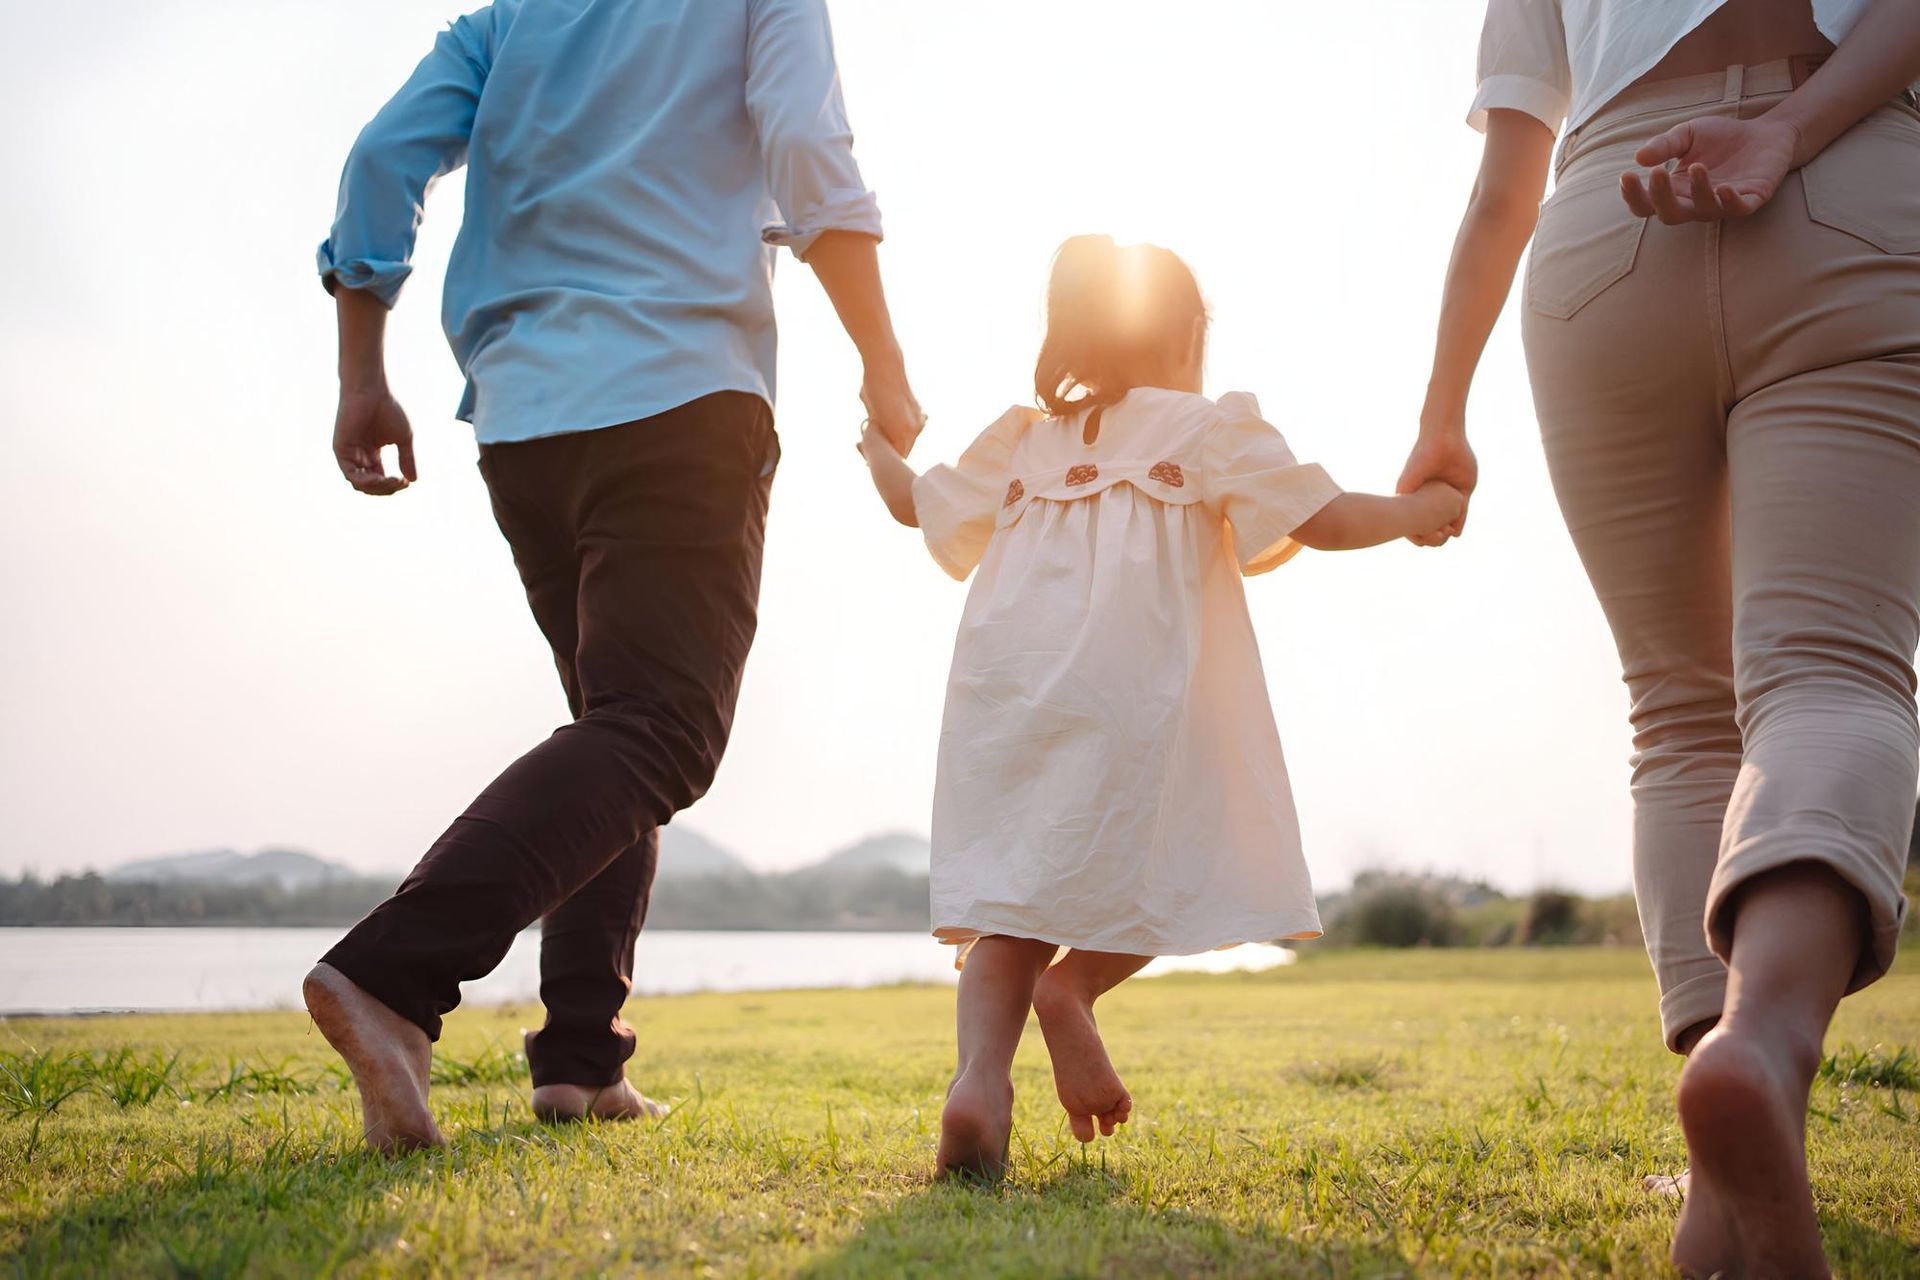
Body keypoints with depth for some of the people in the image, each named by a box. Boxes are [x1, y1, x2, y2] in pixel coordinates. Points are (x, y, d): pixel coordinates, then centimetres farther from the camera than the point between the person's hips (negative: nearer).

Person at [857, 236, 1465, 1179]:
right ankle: (1071, 986, -14)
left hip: (1004, 699, 4)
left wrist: (877, 443, 54)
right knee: (1171, 880, 10)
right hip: (1129, 694, -4)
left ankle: (979, 1076, -18)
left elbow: (917, 504, 32)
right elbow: (1327, 521, 8)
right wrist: (1423, 509, 26)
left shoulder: (1020, 442, 22)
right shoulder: (1209, 429, 11)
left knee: (1011, 902, 2)